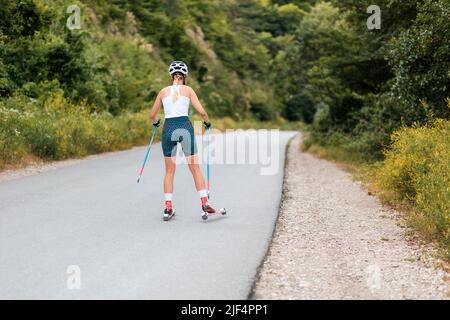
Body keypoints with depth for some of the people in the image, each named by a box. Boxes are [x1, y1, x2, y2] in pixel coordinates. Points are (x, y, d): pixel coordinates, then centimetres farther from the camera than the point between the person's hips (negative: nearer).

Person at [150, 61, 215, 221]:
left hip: (168, 129, 2)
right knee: (195, 168, 6)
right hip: (185, 127, -2)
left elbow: (152, 115, 16)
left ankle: (168, 208, 9)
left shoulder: (163, 91, 11)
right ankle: (204, 203, 3)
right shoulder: (188, 90, 6)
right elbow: (202, 112, -2)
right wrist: (207, 122, 18)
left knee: (169, 171, 11)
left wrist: (156, 122, 38)